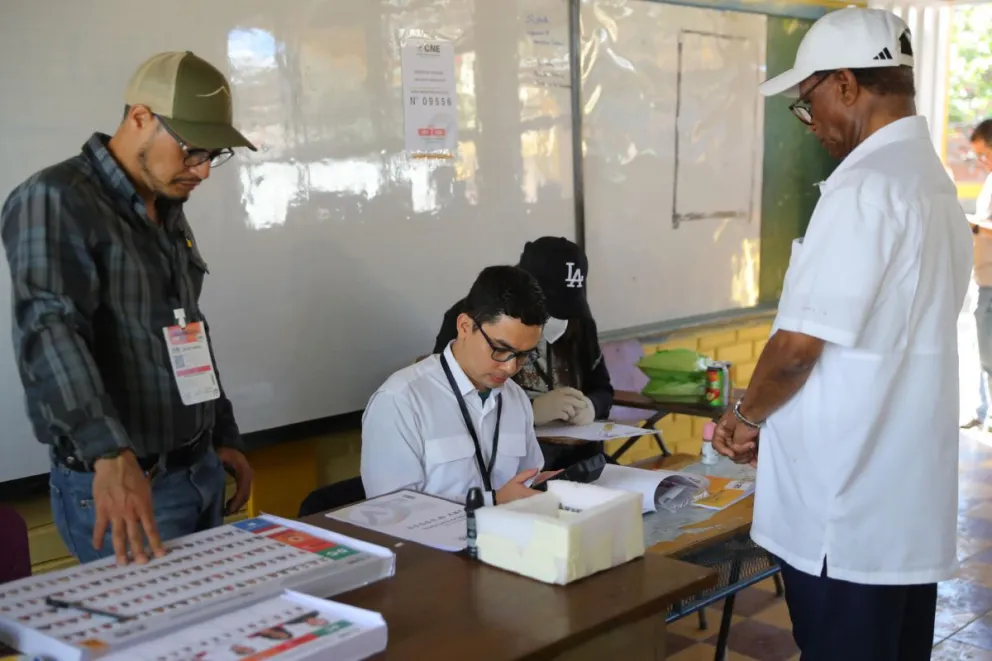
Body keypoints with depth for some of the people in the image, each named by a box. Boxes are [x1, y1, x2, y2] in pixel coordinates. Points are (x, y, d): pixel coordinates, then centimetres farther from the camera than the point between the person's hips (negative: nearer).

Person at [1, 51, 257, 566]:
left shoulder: (167, 211, 12)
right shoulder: (55, 202, -15)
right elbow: (49, 330, -29)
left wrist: (224, 438, 20)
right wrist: (111, 456, -42)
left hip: (201, 471, 8)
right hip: (118, 483, -8)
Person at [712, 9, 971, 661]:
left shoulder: (864, 186, -18)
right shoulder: (935, 182, 12)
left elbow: (800, 343, -18)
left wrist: (747, 416, 1)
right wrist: (778, 424, 15)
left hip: (847, 510, -9)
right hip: (912, 502, 9)